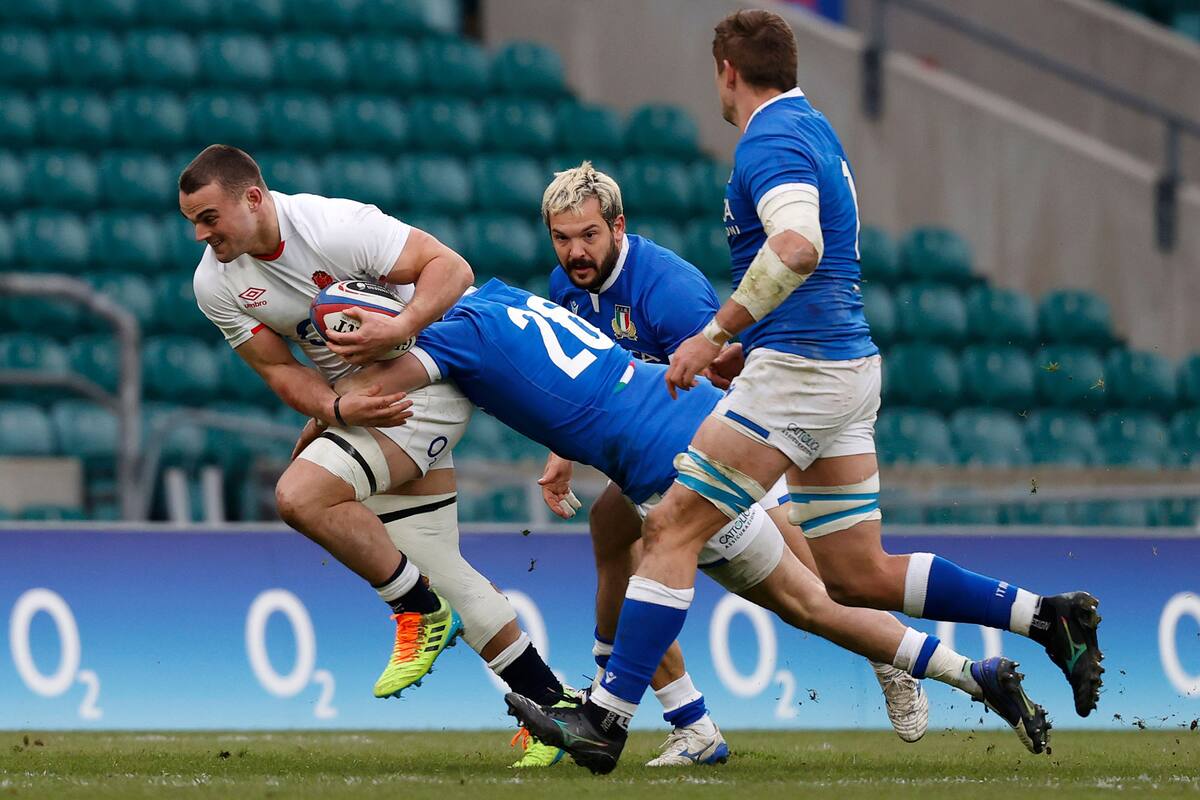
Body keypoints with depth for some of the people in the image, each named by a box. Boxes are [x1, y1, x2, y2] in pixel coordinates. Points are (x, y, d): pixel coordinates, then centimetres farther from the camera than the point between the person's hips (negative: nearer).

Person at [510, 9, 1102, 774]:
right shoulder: (815, 130, 20)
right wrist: (748, 346, 28)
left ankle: (607, 717, -10)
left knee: (674, 527, -7)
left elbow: (797, 249, -29)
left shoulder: (772, 139, -11)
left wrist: (715, 335, -25)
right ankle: (1047, 617, 6)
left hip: (799, 369, -10)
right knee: (858, 575, 11)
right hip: (849, 365, 10)